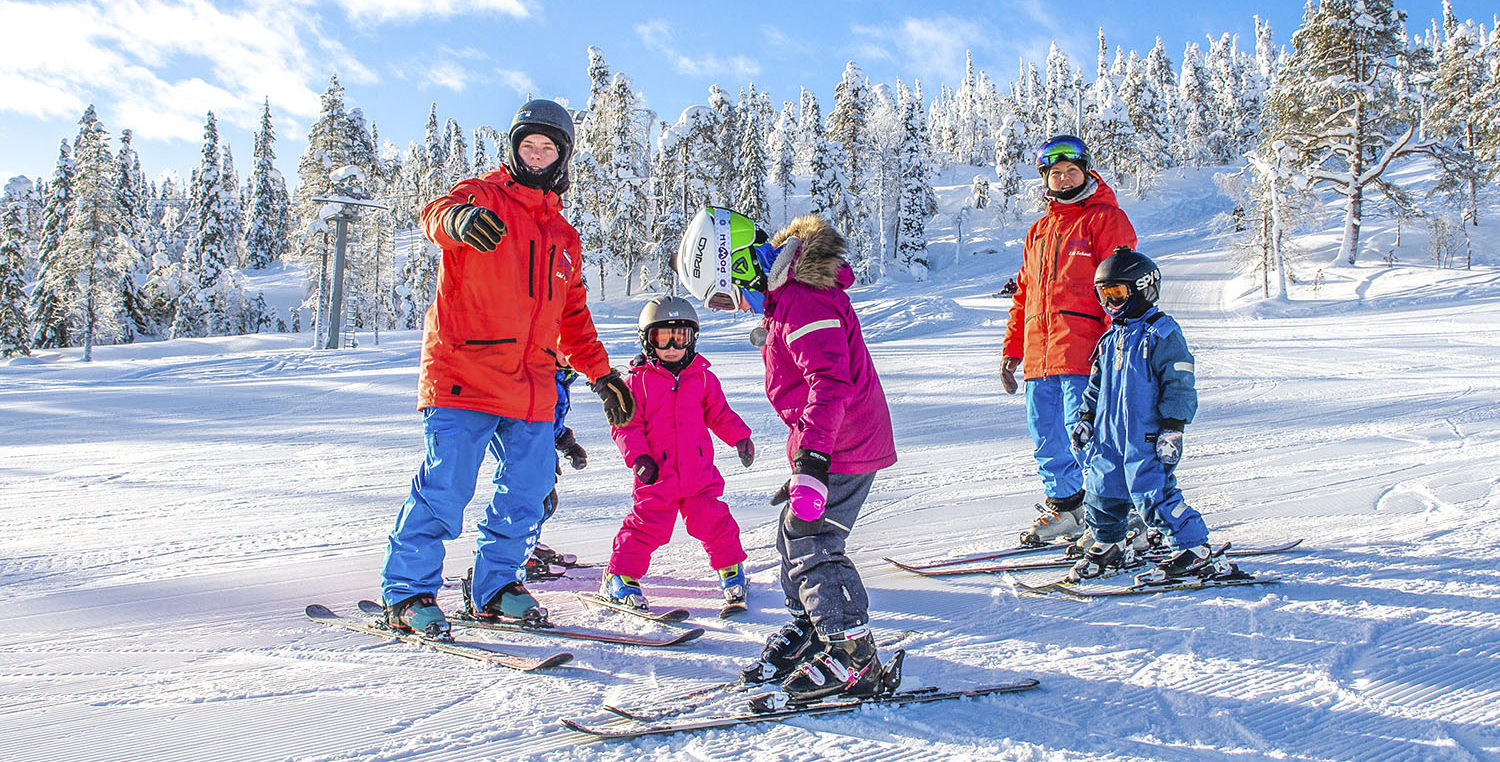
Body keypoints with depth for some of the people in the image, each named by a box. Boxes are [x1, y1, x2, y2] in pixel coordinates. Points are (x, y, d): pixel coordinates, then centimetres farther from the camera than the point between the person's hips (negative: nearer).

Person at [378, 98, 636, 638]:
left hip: (531, 389, 6)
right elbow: (435, 216, -21)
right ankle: (407, 593, 6)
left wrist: (602, 375, 20)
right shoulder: (483, 195, 3)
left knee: (527, 493, 5)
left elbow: (573, 317, 27)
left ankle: (496, 587, 21)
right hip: (463, 374, -6)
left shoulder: (564, 237, 21)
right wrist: (458, 218, -45)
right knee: (444, 488, -9)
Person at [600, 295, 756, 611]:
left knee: (712, 521, 3)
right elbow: (627, 425, -2)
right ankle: (620, 577, 13)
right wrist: (638, 456, -14)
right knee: (646, 526, -3)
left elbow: (719, 414, 18)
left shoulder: (703, 377, 9)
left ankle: (731, 567, 26)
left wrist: (740, 437, 4)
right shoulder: (638, 381, -1)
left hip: (699, 472, 3)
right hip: (657, 474, -2)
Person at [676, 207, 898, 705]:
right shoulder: (784, 295, 13)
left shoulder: (804, 300, -22)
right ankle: (807, 631, 33)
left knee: (812, 547, -8)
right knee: (793, 538, 17)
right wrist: (803, 460, 29)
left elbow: (830, 383, -32)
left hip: (842, 447, -10)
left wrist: (811, 460, -39)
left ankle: (855, 660, 1)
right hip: (820, 445, 11)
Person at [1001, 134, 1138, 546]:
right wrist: (1012, 348, 19)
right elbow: (1024, 293, 25)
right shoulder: (1039, 230, 22)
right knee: (1047, 439, 9)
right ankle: (1062, 506, 22)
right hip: (1039, 355, 7)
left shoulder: (1105, 219, 1)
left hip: (1082, 354, -7)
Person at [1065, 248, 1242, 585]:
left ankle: (1195, 552, 0)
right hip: (1108, 436, 8)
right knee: (1101, 491, 11)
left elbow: (1179, 384, -11)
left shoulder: (1162, 333, -8)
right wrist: (1086, 418, 21)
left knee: (1154, 494, -11)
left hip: (1146, 439, -8)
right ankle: (1108, 547, 30)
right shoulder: (1111, 339, 16)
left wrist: (1172, 428, -16)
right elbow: (1098, 383, 25)